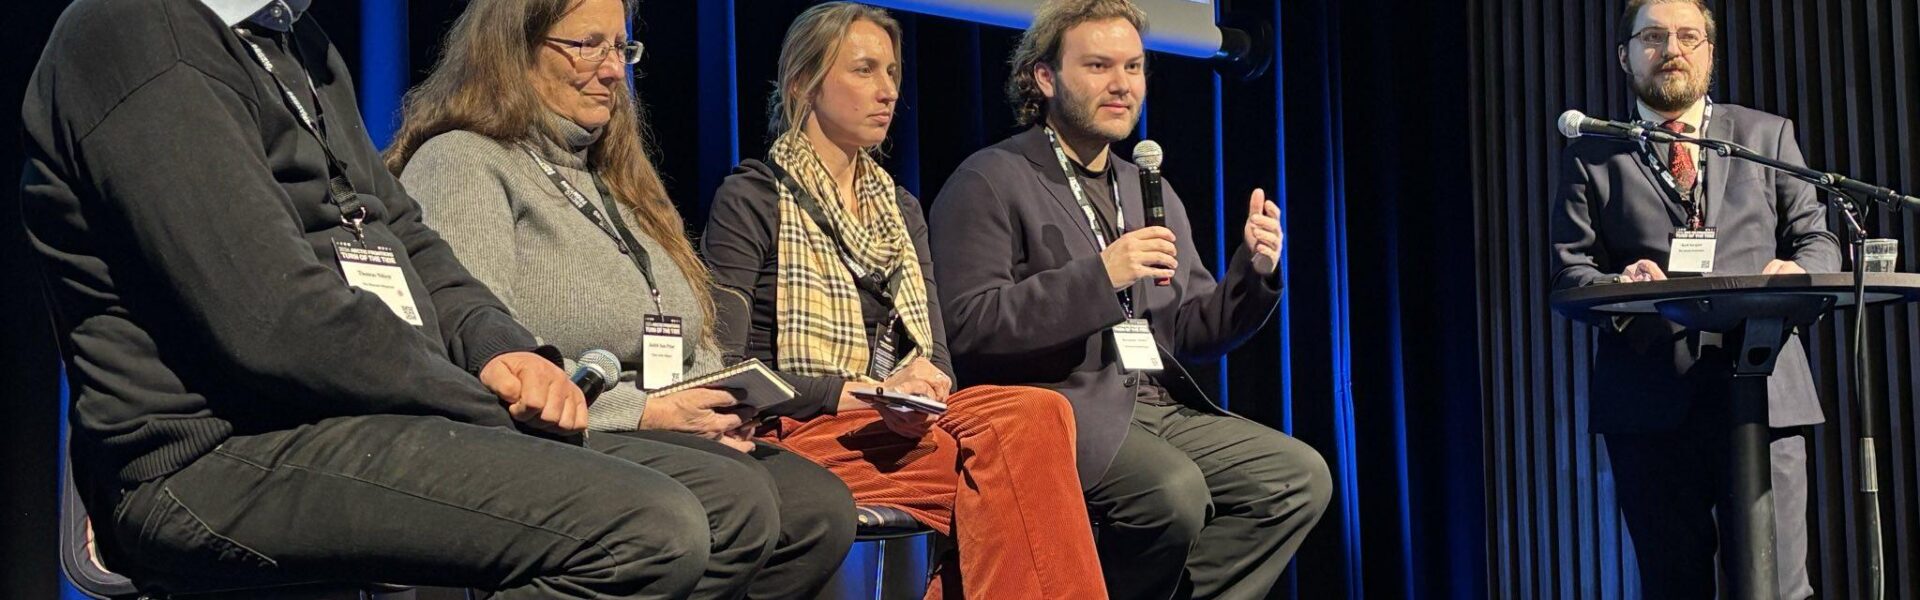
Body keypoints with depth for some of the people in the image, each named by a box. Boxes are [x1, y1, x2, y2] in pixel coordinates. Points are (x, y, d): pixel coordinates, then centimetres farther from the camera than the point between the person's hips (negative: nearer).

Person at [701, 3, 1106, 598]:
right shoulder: (750, 201, 2)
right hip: (799, 437, -6)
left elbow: (936, 358, 15)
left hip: (905, 431, 6)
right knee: (1026, 428, -31)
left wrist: (920, 387, -10)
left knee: (1037, 412, -29)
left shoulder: (901, 209, 22)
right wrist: (866, 391, -15)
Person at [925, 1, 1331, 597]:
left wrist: (1254, 271, -1)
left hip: (1165, 408, 7)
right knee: (1176, 492, -31)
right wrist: (1099, 275, -19)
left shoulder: (1153, 192, 21)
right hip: (1061, 409, -7)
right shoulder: (990, 182, -1)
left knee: (1302, 475, -11)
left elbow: (1194, 334, 19)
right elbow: (967, 326, -13)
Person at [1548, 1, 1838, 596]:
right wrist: (1618, 287, -17)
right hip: (1650, 396, 0)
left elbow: (1818, 240, 14)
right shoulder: (1590, 157, 12)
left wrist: (1797, 270, -10)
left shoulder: (1768, 136, 17)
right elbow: (1568, 269, 5)